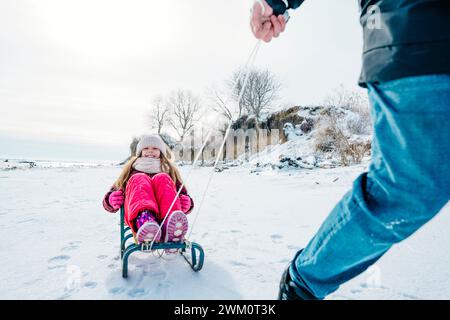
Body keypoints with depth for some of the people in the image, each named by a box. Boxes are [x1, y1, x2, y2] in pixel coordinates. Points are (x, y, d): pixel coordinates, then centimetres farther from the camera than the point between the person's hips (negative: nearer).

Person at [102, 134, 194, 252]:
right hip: (134, 214, 0)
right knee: (139, 179, -24)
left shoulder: (169, 169, 33)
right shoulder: (131, 169, 33)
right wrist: (112, 199, 1)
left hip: (161, 217, 0)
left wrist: (187, 202, -1)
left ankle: (171, 226, -52)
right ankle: (144, 220, -57)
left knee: (162, 179, -24)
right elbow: (108, 201, 26)